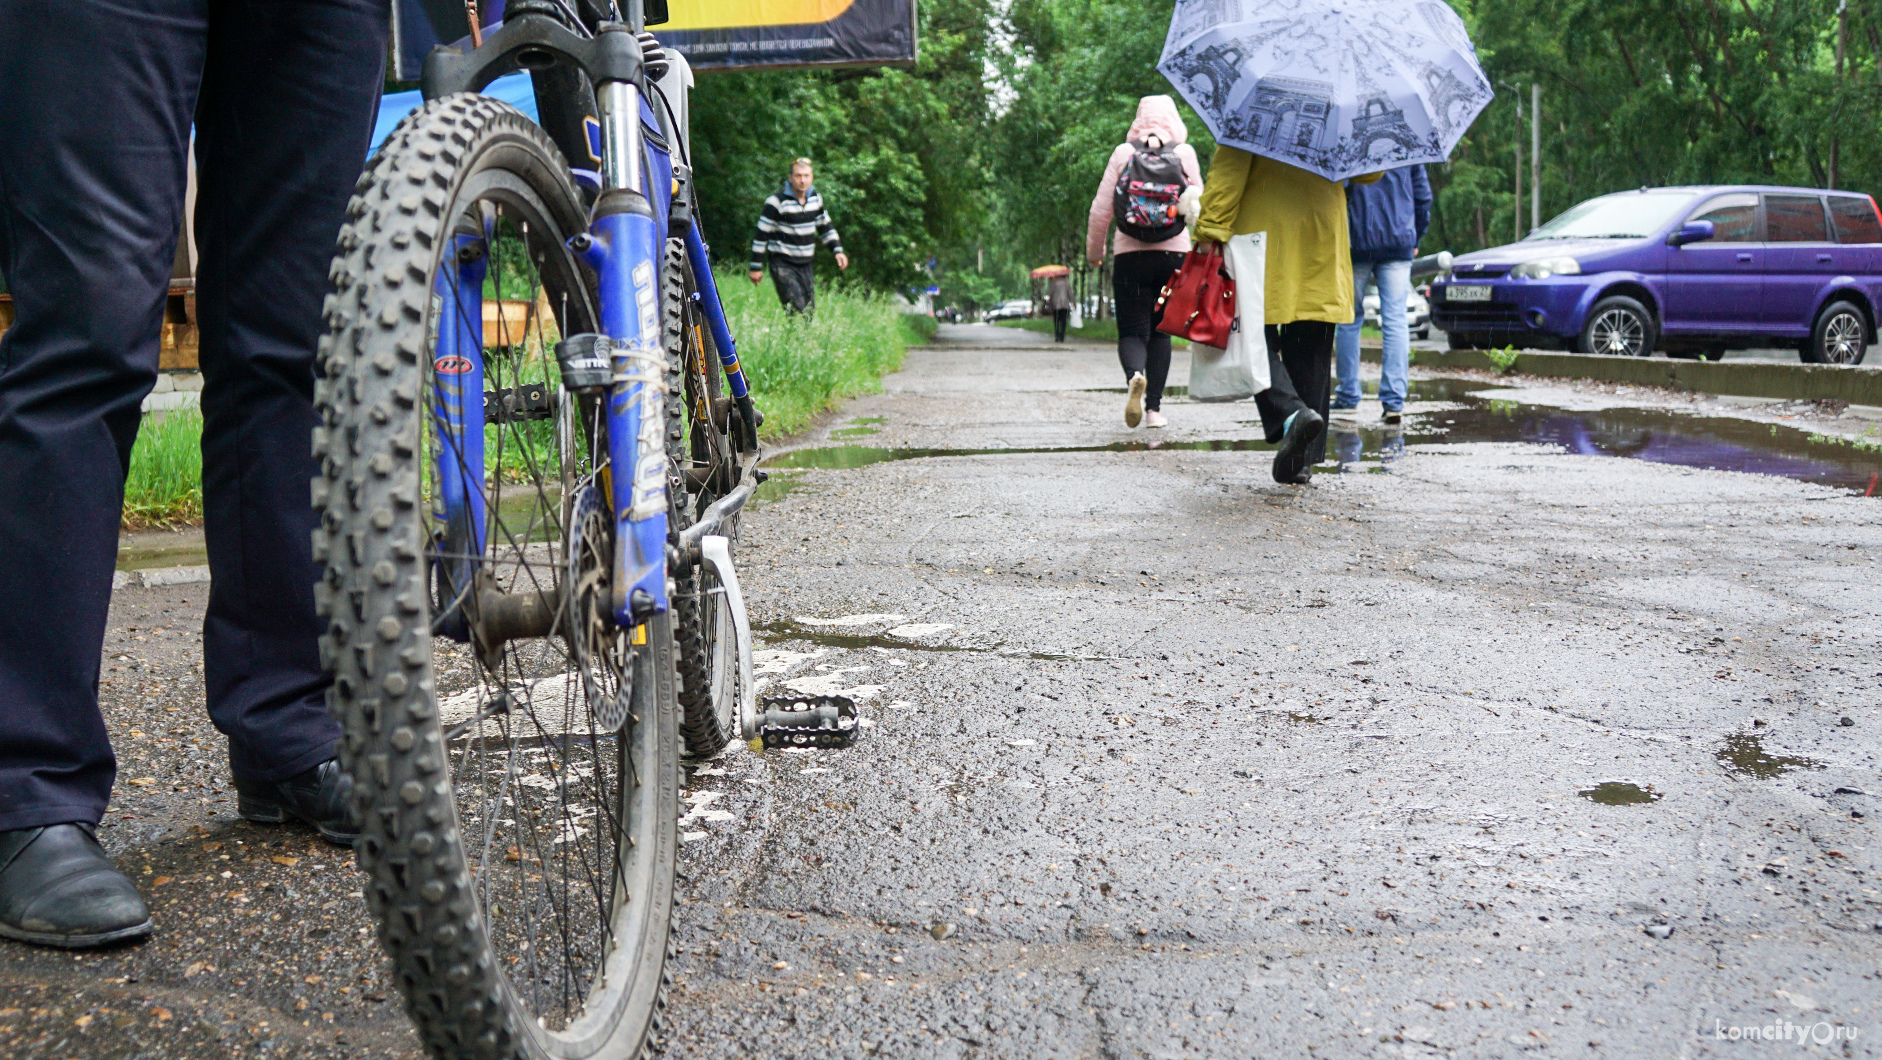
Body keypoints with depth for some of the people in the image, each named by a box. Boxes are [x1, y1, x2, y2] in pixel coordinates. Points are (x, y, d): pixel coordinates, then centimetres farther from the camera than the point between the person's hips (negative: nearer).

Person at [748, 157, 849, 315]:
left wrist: (837, 250, 9)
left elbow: (825, 226, 22)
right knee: (797, 310, -20)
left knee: (809, 312, 7)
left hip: (805, 264, 6)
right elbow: (762, 234, -10)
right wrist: (756, 267, -9)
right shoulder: (777, 201, -13)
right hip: (783, 264, -6)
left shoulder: (815, 198, 7)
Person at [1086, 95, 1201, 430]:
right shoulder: (1184, 153, 4)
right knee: (1160, 331, 13)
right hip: (1174, 252, 1)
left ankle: (1135, 376, -32)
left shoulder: (1123, 153, 2)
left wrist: (1094, 250, 16)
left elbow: (1101, 209, 2)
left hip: (1130, 254, -1)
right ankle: (1154, 407, 8)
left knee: (1132, 331, 1)